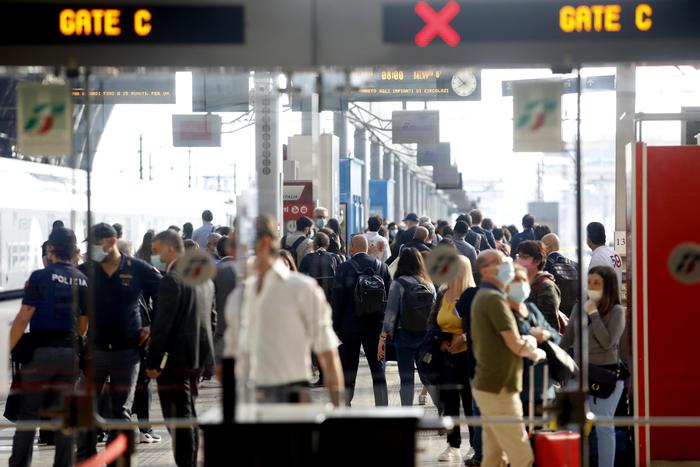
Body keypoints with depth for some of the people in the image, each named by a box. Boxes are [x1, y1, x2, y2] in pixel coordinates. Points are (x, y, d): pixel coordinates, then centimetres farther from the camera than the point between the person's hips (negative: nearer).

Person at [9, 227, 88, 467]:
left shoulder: (40, 276, -8)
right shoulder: (82, 280, 6)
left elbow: (23, 318, -11)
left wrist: (7, 350, -7)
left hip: (40, 351, -4)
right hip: (68, 353, 4)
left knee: (28, 414, 3)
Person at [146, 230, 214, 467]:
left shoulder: (172, 280, -16)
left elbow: (162, 324, -18)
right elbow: (210, 317, 18)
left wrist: (153, 362, -15)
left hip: (176, 357, -9)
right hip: (199, 355, 9)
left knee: (177, 416, -5)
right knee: (188, 414, 18)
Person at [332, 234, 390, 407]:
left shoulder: (344, 268, -10)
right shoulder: (382, 267, 0)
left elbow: (336, 300, -9)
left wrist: (335, 326, -2)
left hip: (350, 325, -2)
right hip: (376, 325, 2)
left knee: (348, 367, 8)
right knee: (378, 366, 8)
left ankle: (345, 403, 12)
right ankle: (382, 405, 7)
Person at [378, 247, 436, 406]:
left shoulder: (398, 284, -7)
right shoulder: (429, 284, 2)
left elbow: (391, 313, -9)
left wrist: (383, 338, -6)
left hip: (404, 335, -3)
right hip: (426, 336, 3)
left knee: (406, 378, 1)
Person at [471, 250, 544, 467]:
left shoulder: (482, 297, 15)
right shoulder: (494, 299, -15)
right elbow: (516, 345, -17)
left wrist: (526, 342, 1)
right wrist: (536, 353, 4)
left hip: (487, 386, 10)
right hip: (499, 390, -10)